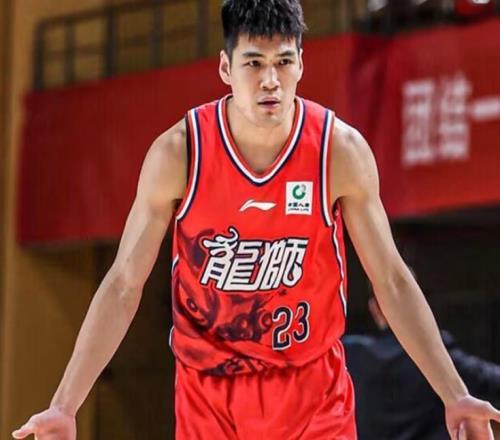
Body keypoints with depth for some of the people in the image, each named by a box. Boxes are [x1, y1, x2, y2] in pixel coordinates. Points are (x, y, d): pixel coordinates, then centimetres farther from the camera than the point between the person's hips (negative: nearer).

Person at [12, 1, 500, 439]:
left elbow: (392, 281, -2)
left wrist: (454, 396, -7)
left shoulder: (342, 150, -11)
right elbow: (123, 285, -6)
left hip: (313, 390, 0)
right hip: (208, 391, 0)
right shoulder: (177, 153, -12)